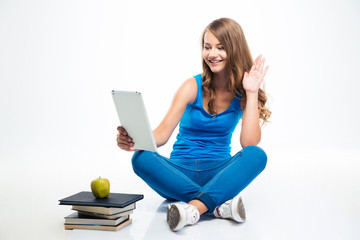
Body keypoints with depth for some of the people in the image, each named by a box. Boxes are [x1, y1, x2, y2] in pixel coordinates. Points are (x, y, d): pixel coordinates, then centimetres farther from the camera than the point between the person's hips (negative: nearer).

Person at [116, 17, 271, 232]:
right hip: (181, 173, 0)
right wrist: (135, 142, -33)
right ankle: (221, 204, -36)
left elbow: (250, 143, -14)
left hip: (218, 172, 1)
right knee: (142, 158, -30)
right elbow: (162, 133, -12)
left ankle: (194, 208, -40)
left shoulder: (242, 93, 0)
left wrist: (252, 92, -14)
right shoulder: (193, 87, -3)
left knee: (256, 155, -29)